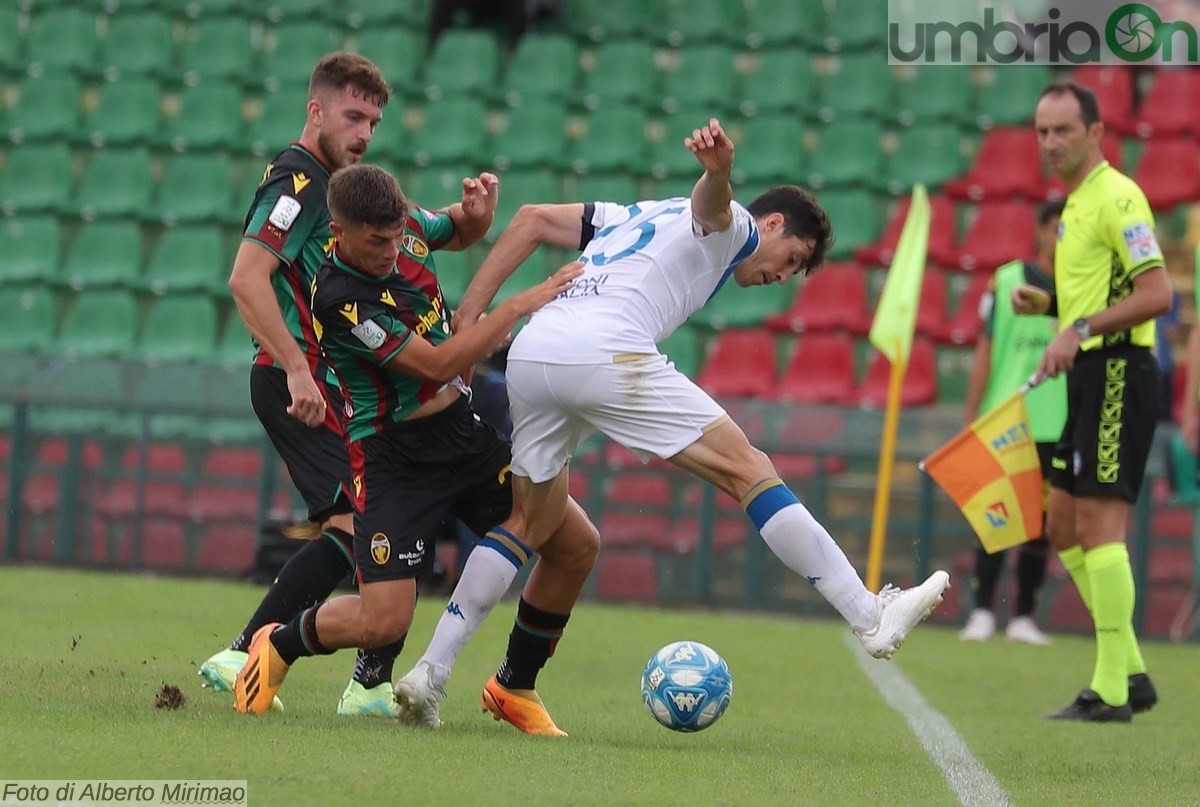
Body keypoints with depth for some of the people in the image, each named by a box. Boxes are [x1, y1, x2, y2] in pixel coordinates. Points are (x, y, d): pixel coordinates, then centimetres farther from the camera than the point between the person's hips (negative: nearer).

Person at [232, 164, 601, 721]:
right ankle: (277, 645, 15)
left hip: (465, 431, 7)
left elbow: (460, 230, 24)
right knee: (384, 622, -17)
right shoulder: (340, 299, -26)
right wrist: (521, 305, -22)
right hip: (395, 457, -7)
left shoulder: (408, 227, -3)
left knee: (577, 544, -1)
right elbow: (437, 365, -24)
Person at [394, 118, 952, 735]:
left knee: (531, 521, 19)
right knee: (749, 472, -4)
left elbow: (532, 219, 28)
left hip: (527, 354, 7)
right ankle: (872, 618, -8)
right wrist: (719, 169, -36)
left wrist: (469, 318, 22)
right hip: (603, 353, -7)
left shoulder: (640, 216, 37)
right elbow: (708, 203, -11)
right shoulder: (737, 229, 15)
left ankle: (431, 670, 10)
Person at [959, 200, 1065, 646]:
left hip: (1058, 429, 1)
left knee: (1040, 525, 4)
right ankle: (982, 612, 0)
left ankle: (1023, 617, 10)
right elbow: (985, 353, 5)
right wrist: (970, 421, 1)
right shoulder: (1006, 282, 3)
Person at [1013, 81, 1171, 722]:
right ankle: (1130, 674, 15)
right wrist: (1049, 304, 12)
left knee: (1099, 525, -12)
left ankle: (1111, 692, -11)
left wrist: (1080, 328, -26)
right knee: (1063, 527, 12)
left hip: (1117, 372, -11)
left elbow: (1156, 292, -21)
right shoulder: (1076, 204, 18)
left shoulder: (1115, 197, -12)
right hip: (1091, 379, 11)